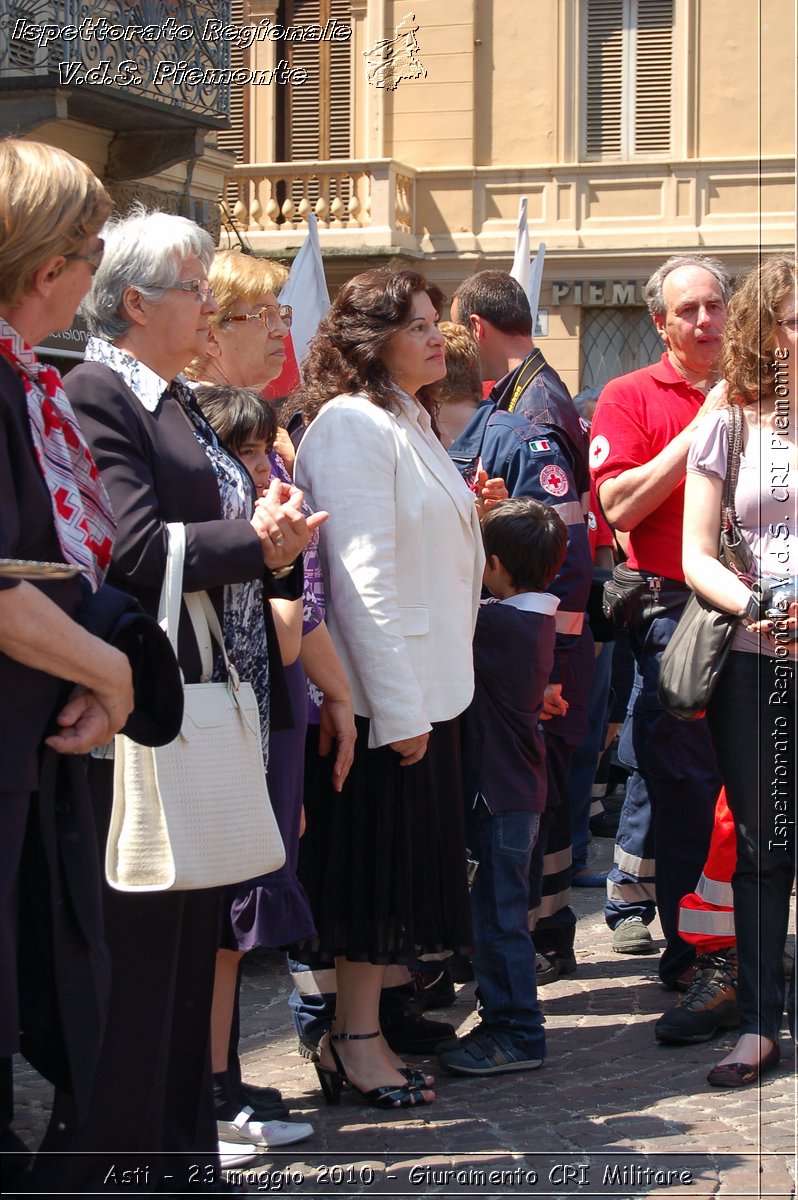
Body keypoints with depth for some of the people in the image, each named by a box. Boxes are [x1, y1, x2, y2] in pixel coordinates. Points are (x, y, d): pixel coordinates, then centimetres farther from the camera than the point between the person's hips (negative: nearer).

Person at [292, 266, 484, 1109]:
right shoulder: (353, 423, -15)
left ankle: (354, 1032, 20)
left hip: (424, 685, 9)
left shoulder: (408, 421, 16)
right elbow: (363, 574, -21)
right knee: (377, 861, -2)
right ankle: (357, 1039, 8)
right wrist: (399, 707, -22)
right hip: (383, 692, -9)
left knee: (402, 865, 12)